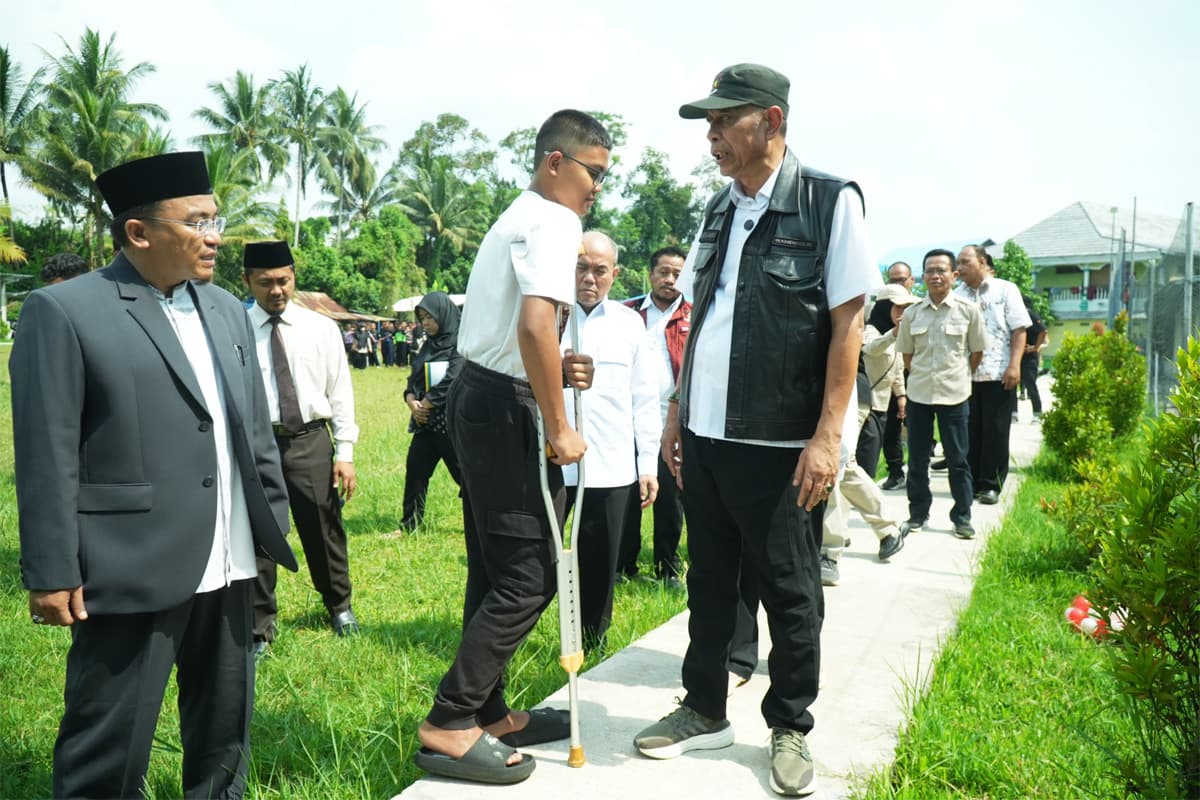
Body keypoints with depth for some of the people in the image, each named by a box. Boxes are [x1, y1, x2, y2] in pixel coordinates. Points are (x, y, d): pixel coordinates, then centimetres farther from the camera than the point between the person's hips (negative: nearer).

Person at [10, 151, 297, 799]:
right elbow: (47, 456, -11)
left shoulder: (227, 310, 11)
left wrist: (273, 523, 12)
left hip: (228, 566, 6)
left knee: (224, 734, 19)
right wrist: (50, 572, -12)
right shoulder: (63, 311, -8)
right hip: (132, 569, -6)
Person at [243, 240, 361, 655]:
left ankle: (339, 607, 38)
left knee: (324, 530, 12)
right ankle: (259, 628, 25)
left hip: (311, 441, 1)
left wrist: (345, 453, 0)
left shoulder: (321, 328, 3)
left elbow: (340, 391, 4)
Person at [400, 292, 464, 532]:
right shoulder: (429, 345, 14)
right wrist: (412, 401, -9)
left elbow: (452, 381, -18)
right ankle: (409, 526, 17)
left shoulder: (460, 343, -9)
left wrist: (424, 404, -12)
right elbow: (414, 378, 11)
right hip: (425, 422, 7)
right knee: (415, 471, 7)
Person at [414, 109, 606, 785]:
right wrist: (559, 427, -17)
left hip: (478, 396, 10)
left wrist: (556, 368, 10)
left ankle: (488, 712, 26)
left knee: (497, 570, 15)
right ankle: (449, 726, 2)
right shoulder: (555, 222, -11)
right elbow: (535, 326, -24)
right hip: (508, 407, -10)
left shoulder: (516, 219, 21)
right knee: (529, 575, -4)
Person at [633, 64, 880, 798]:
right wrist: (678, 413, 13)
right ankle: (706, 710, 32)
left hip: (780, 443, -6)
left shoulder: (830, 202, -7)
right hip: (706, 436, 6)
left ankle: (790, 729, 26)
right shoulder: (719, 211, 11)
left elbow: (848, 325, -10)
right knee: (709, 580, 15)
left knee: (790, 592, 8)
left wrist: (828, 436, -15)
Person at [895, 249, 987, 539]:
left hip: (954, 395, -2)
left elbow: (977, 352, 4)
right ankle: (918, 513, 21)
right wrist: (921, 376, 9)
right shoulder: (912, 313, 1)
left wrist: (957, 376, 9)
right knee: (917, 458, 9)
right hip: (918, 394, 2)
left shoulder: (968, 310, -5)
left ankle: (962, 517, 16)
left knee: (957, 459, 5)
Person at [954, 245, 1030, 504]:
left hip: (998, 375, -3)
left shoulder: (1006, 290, 2)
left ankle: (991, 485, 10)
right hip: (965, 375, 3)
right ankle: (971, 482, 17)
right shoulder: (957, 295, 10)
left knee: (996, 432, 2)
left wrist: (1014, 366, -12)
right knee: (969, 432, 7)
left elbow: (1019, 330, -3)